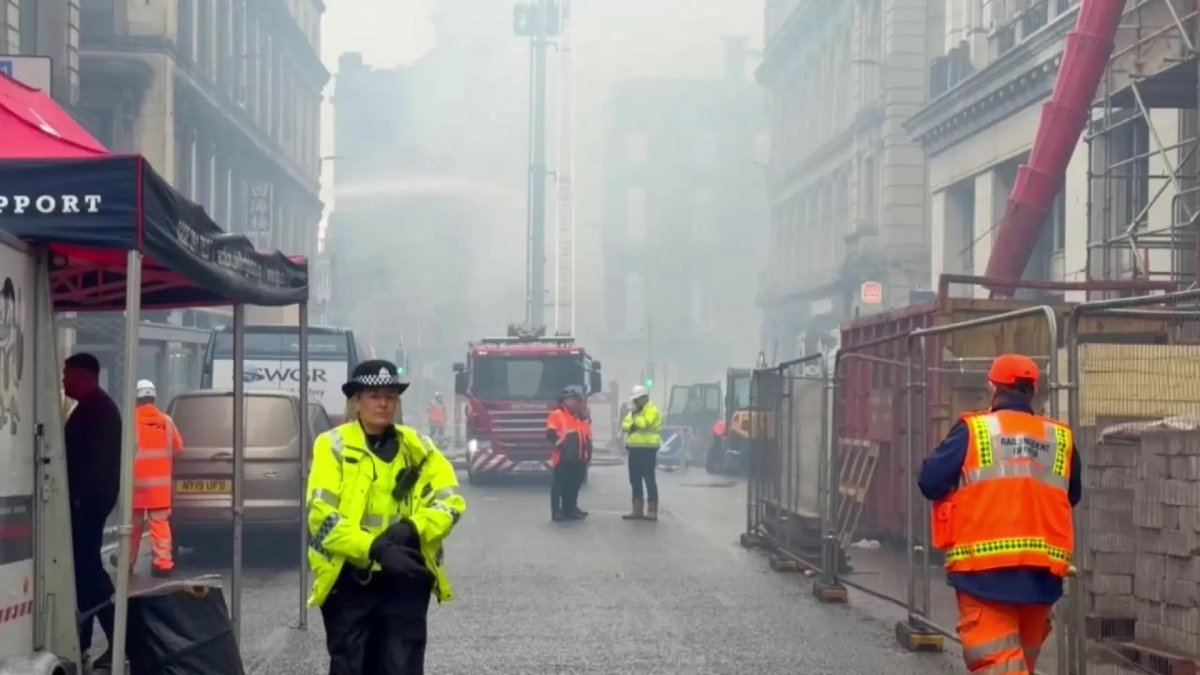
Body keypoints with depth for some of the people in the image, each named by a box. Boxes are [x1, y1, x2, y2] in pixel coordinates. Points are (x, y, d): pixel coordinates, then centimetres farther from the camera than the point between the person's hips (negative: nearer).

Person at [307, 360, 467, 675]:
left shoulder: (418, 447, 9)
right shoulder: (334, 445, -3)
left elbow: (450, 501, 2)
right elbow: (321, 515, -12)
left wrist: (411, 529, -18)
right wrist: (375, 548, -23)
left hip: (405, 580, 2)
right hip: (349, 580, -2)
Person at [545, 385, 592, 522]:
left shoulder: (582, 417, 20)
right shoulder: (556, 415, -3)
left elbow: (587, 437, 22)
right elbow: (550, 433, -12)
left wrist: (588, 454, 16)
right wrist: (558, 442, -22)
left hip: (578, 458, 7)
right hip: (563, 457, -7)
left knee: (574, 485, 11)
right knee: (559, 485, -5)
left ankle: (570, 509, 19)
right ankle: (556, 511, -4)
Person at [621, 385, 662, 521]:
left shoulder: (652, 410, -8)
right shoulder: (634, 412, 20)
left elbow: (644, 423, -24)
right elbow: (624, 425, 9)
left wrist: (636, 416, -8)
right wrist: (631, 420, -11)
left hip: (647, 449, -9)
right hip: (634, 449, 9)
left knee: (649, 480, -8)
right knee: (635, 480, 9)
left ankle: (652, 511, -7)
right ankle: (637, 510, 14)